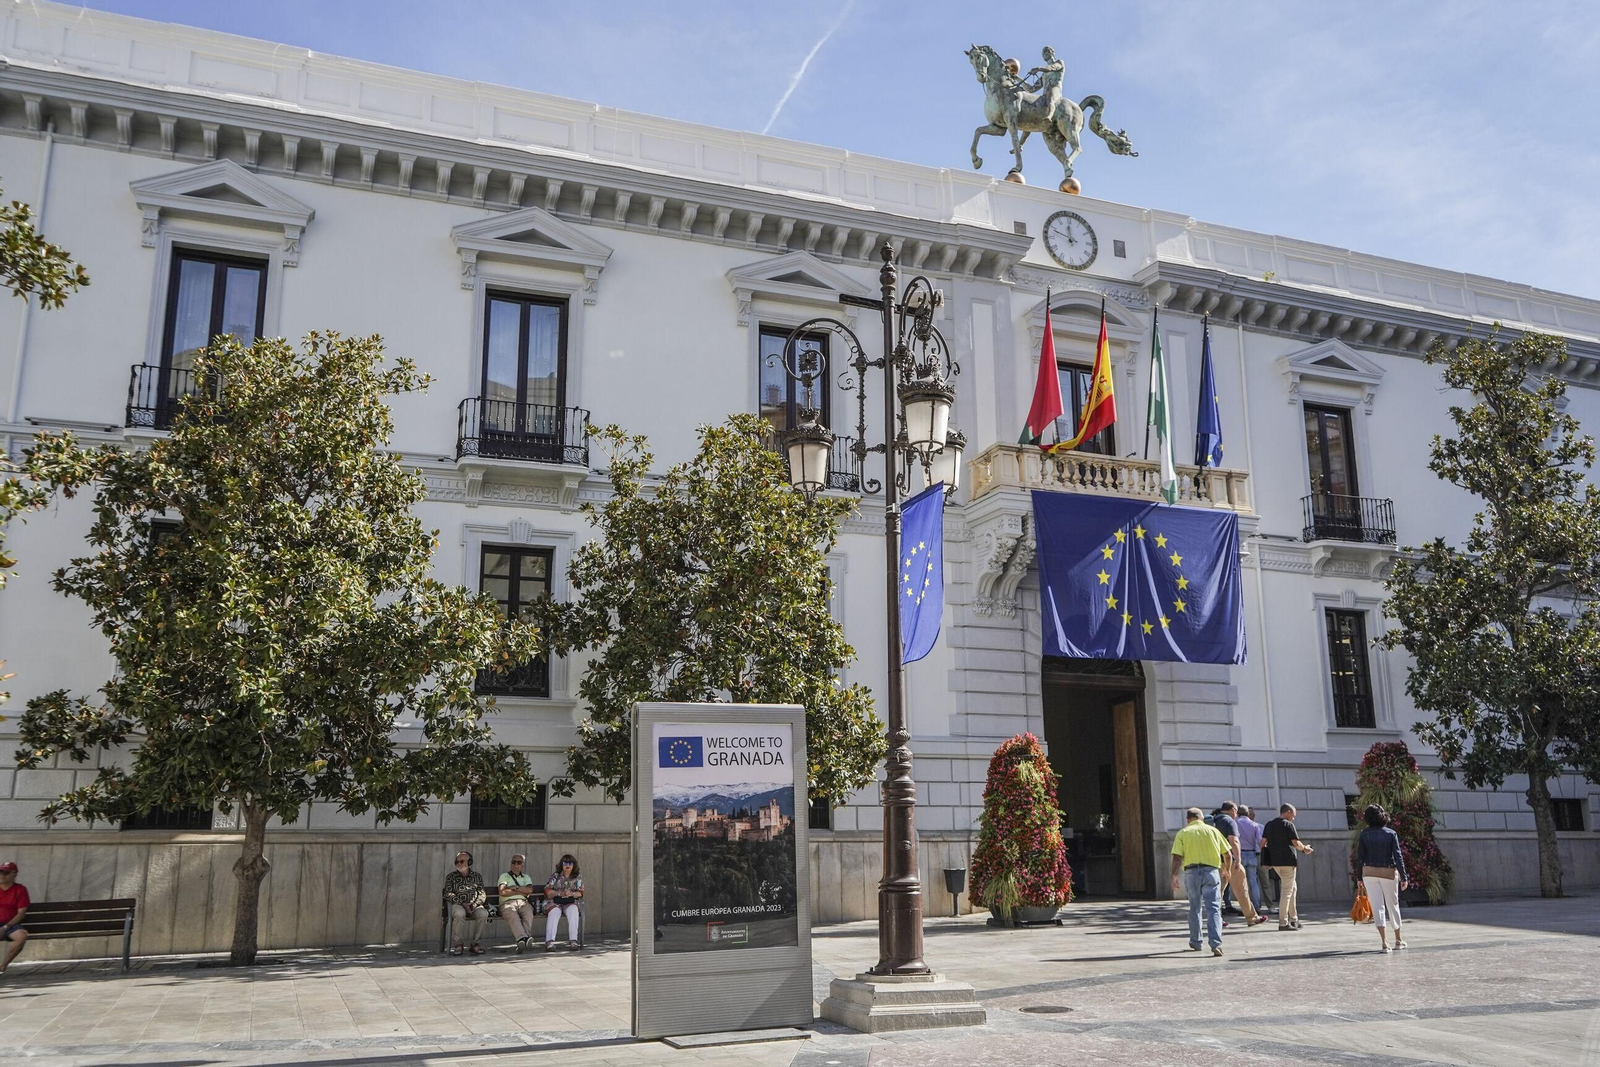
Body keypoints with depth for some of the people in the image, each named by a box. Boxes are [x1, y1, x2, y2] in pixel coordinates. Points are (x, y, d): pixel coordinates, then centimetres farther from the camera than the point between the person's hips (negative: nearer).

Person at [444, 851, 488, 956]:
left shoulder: (477, 876, 15)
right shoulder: (451, 876, 10)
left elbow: (482, 894, 10)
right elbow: (448, 894, -1)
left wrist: (474, 904, -12)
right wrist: (462, 904, -15)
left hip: (474, 905, 2)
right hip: (458, 904, -2)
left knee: (483, 913, -32)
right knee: (459, 914, -39)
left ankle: (475, 943, -18)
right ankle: (458, 944, -23)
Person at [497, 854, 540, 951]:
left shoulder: (526, 877, 29)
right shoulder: (504, 876, 21)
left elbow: (530, 890, 6)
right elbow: (502, 892, 1)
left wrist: (515, 888, 2)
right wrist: (521, 892, 4)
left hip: (523, 902, 2)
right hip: (507, 903, -2)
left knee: (528, 914, -35)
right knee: (513, 915, -38)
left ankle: (521, 940, -52)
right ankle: (523, 938, -58)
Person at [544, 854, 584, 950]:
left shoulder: (577, 878, 15)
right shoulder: (555, 876, 13)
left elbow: (581, 893, 4)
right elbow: (547, 891, 3)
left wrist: (572, 894, -18)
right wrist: (559, 893, -14)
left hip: (571, 903, 1)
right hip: (555, 902, -1)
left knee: (573, 910, -34)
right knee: (554, 912, -34)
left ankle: (573, 940, -39)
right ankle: (550, 941, -44)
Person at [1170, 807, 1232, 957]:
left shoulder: (1183, 833, 5)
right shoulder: (1212, 830, 8)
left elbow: (1177, 857, -5)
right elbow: (1227, 854, 10)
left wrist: (1174, 876, 2)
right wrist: (1227, 870, 27)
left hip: (1191, 872, 1)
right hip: (1211, 871, 0)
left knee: (1194, 908, 16)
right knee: (1213, 908, -3)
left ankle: (1195, 943, 24)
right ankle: (1216, 943, -18)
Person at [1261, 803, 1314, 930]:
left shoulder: (1269, 825, 12)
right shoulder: (1288, 825, -8)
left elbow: (1263, 842, 11)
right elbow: (1296, 843, -12)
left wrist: (1266, 860, 19)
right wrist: (1305, 848, 7)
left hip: (1274, 861, 7)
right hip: (1287, 860, -7)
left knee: (1292, 887, 21)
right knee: (1286, 890, -4)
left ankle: (1293, 919, 25)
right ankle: (1283, 923, -5)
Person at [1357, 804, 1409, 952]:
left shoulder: (1364, 834, -1)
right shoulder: (1391, 834, -3)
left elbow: (1359, 857, -1)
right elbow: (1398, 856, -7)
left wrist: (1360, 878, 6)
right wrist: (1403, 877, -3)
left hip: (1369, 873, 0)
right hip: (1389, 872, 0)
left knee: (1377, 907, -1)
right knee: (1393, 905, 16)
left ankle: (1385, 943, -12)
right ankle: (1398, 940, 29)